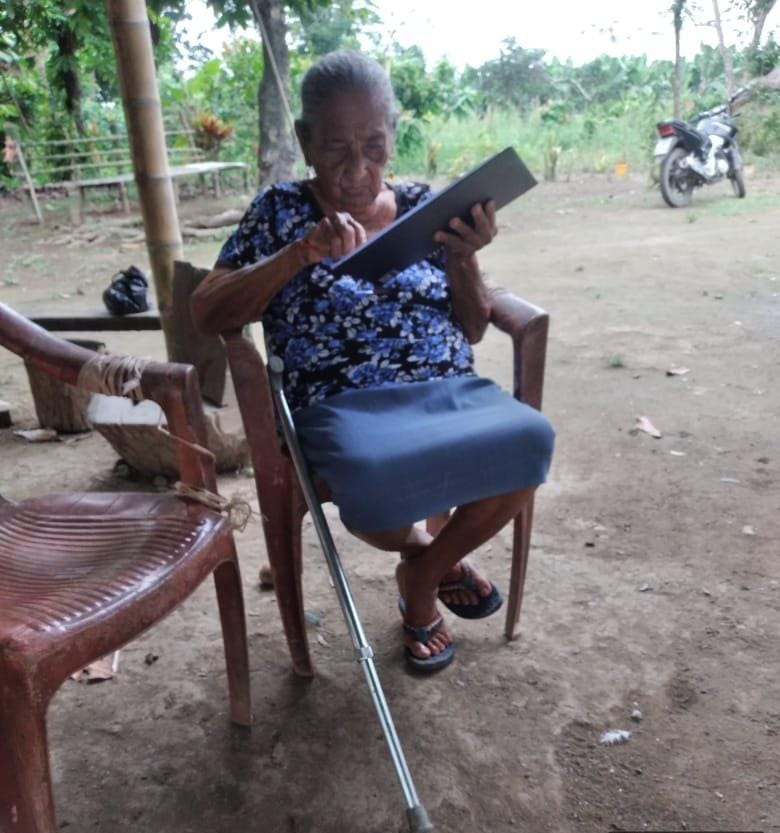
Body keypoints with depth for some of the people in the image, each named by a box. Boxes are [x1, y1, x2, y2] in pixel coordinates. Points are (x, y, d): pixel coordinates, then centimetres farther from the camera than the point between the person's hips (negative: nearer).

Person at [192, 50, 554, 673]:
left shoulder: (421, 205, 13)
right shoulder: (281, 210, 6)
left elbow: (472, 330, 13)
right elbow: (207, 313, -4)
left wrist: (464, 257, -7)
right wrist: (301, 253, -16)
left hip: (449, 389, 4)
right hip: (345, 405, -3)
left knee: (527, 441, -28)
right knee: (377, 478, -37)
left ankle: (425, 572, 2)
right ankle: (423, 550, 5)